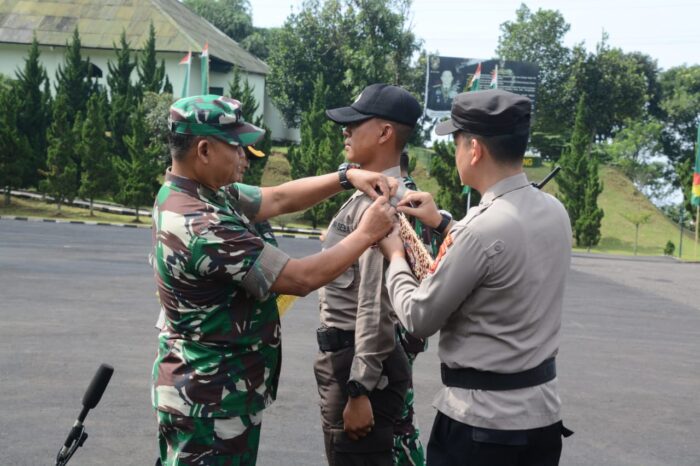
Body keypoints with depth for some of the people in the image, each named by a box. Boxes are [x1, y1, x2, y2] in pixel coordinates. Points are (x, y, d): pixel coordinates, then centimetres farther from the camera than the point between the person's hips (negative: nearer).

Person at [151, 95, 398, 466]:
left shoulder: (195, 194, 2)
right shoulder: (202, 226, -28)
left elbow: (279, 199, 9)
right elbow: (302, 278, -24)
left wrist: (347, 177, -2)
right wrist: (367, 233, -13)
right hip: (211, 401, -10)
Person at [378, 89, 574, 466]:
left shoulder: (484, 228, -24)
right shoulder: (554, 212, 0)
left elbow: (419, 319, -15)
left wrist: (395, 256, 1)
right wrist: (443, 224, 20)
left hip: (481, 418, -7)